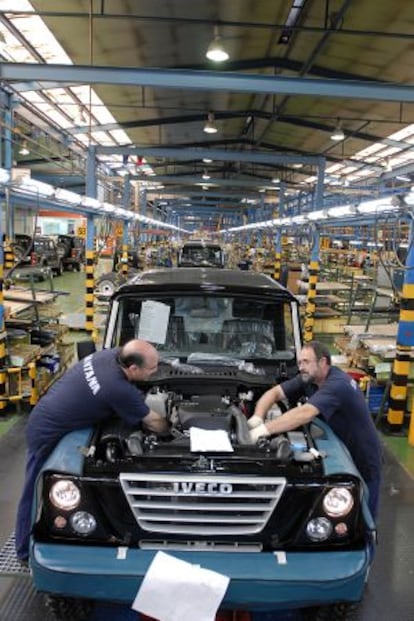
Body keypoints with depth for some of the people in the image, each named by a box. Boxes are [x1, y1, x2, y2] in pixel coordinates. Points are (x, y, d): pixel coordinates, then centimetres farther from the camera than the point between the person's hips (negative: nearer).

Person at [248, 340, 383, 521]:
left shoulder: (337, 385, -31)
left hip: (362, 460, -7)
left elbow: (305, 413, -44)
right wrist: (257, 417, -24)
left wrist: (265, 429, -45)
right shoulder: (308, 379, -5)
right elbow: (274, 393, -5)